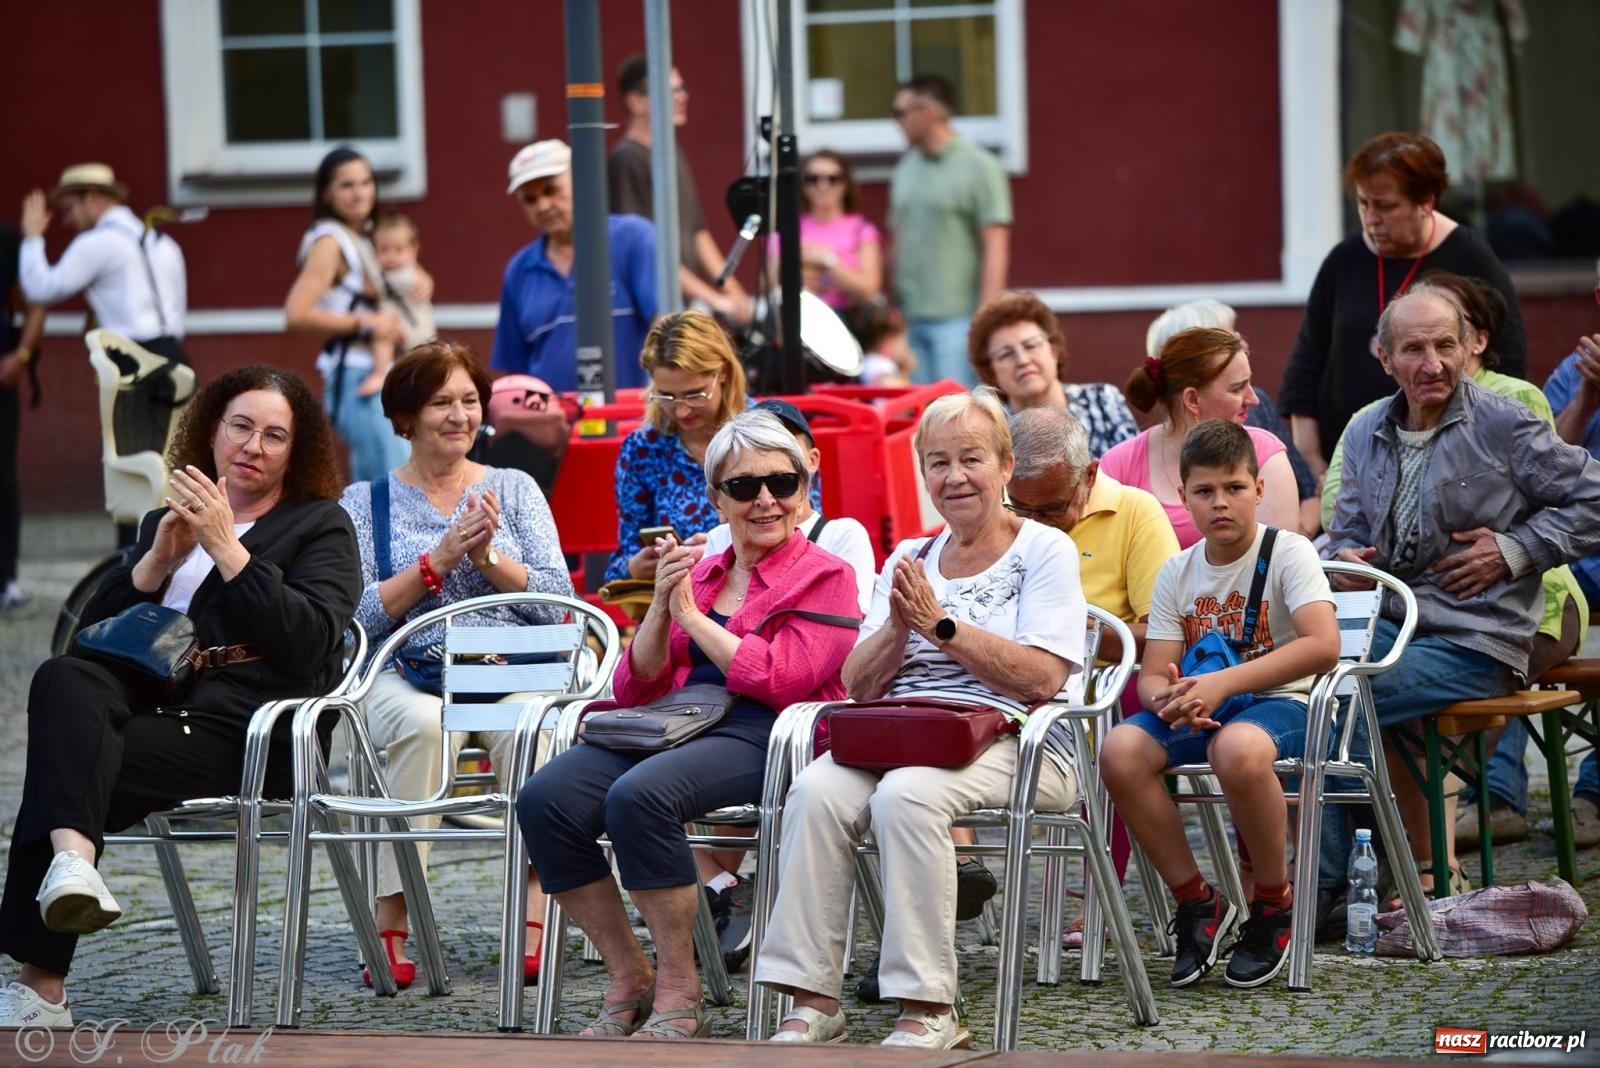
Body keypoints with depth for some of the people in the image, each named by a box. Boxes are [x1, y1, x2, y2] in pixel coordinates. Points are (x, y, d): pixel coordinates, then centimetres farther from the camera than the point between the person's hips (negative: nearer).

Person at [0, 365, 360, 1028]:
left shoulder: (321, 526, 13)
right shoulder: (165, 521, 29)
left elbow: (309, 642, -6)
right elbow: (94, 631, 18)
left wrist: (228, 549, -10)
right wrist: (160, 558, 3)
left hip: (245, 730, -5)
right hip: (144, 696, 5)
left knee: (61, 764, -28)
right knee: (63, 680, -32)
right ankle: (70, 855, -52)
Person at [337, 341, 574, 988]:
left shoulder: (515, 490, 19)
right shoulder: (366, 501, 14)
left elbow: (560, 603, 6)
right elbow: (356, 616, -1)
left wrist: (489, 555, -7)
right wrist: (439, 559, -9)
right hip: (407, 675, -1)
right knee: (424, 724, -38)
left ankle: (534, 926, -37)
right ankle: (391, 925, -34)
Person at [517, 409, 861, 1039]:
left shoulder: (826, 578, 5)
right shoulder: (695, 571, 22)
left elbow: (779, 680, -10)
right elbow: (634, 690, 17)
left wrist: (692, 615, -2)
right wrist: (661, 606, 2)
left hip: (759, 735, -6)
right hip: (672, 723, 6)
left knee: (638, 795, -35)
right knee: (546, 798, -21)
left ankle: (679, 992, -22)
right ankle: (628, 980, -11)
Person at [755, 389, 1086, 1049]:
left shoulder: (1044, 551, 5)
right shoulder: (908, 560, 21)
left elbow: (1042, 679, -9)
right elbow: (858, 685, 14)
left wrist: (940, 624, -10)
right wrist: (898, 628, -6)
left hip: (1015, 743, -5)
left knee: (905, 794, -36)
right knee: (816, 790, -27)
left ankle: (929, 1011, -32)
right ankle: (812, 1003, -28)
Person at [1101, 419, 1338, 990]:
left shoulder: (1288, 552, -6)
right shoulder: (1178, 572, 10)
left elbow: (1323, 644, -22)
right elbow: (1153, 673, 3)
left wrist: (1221, 684, -28)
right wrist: (1168, 698, -25)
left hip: (1278, 704, -5)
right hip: (1199, 710, 5)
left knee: (1239, 747, -41)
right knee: (1120, 750, -26)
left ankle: (1275, 905, -17)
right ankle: (1195, 901, -8)